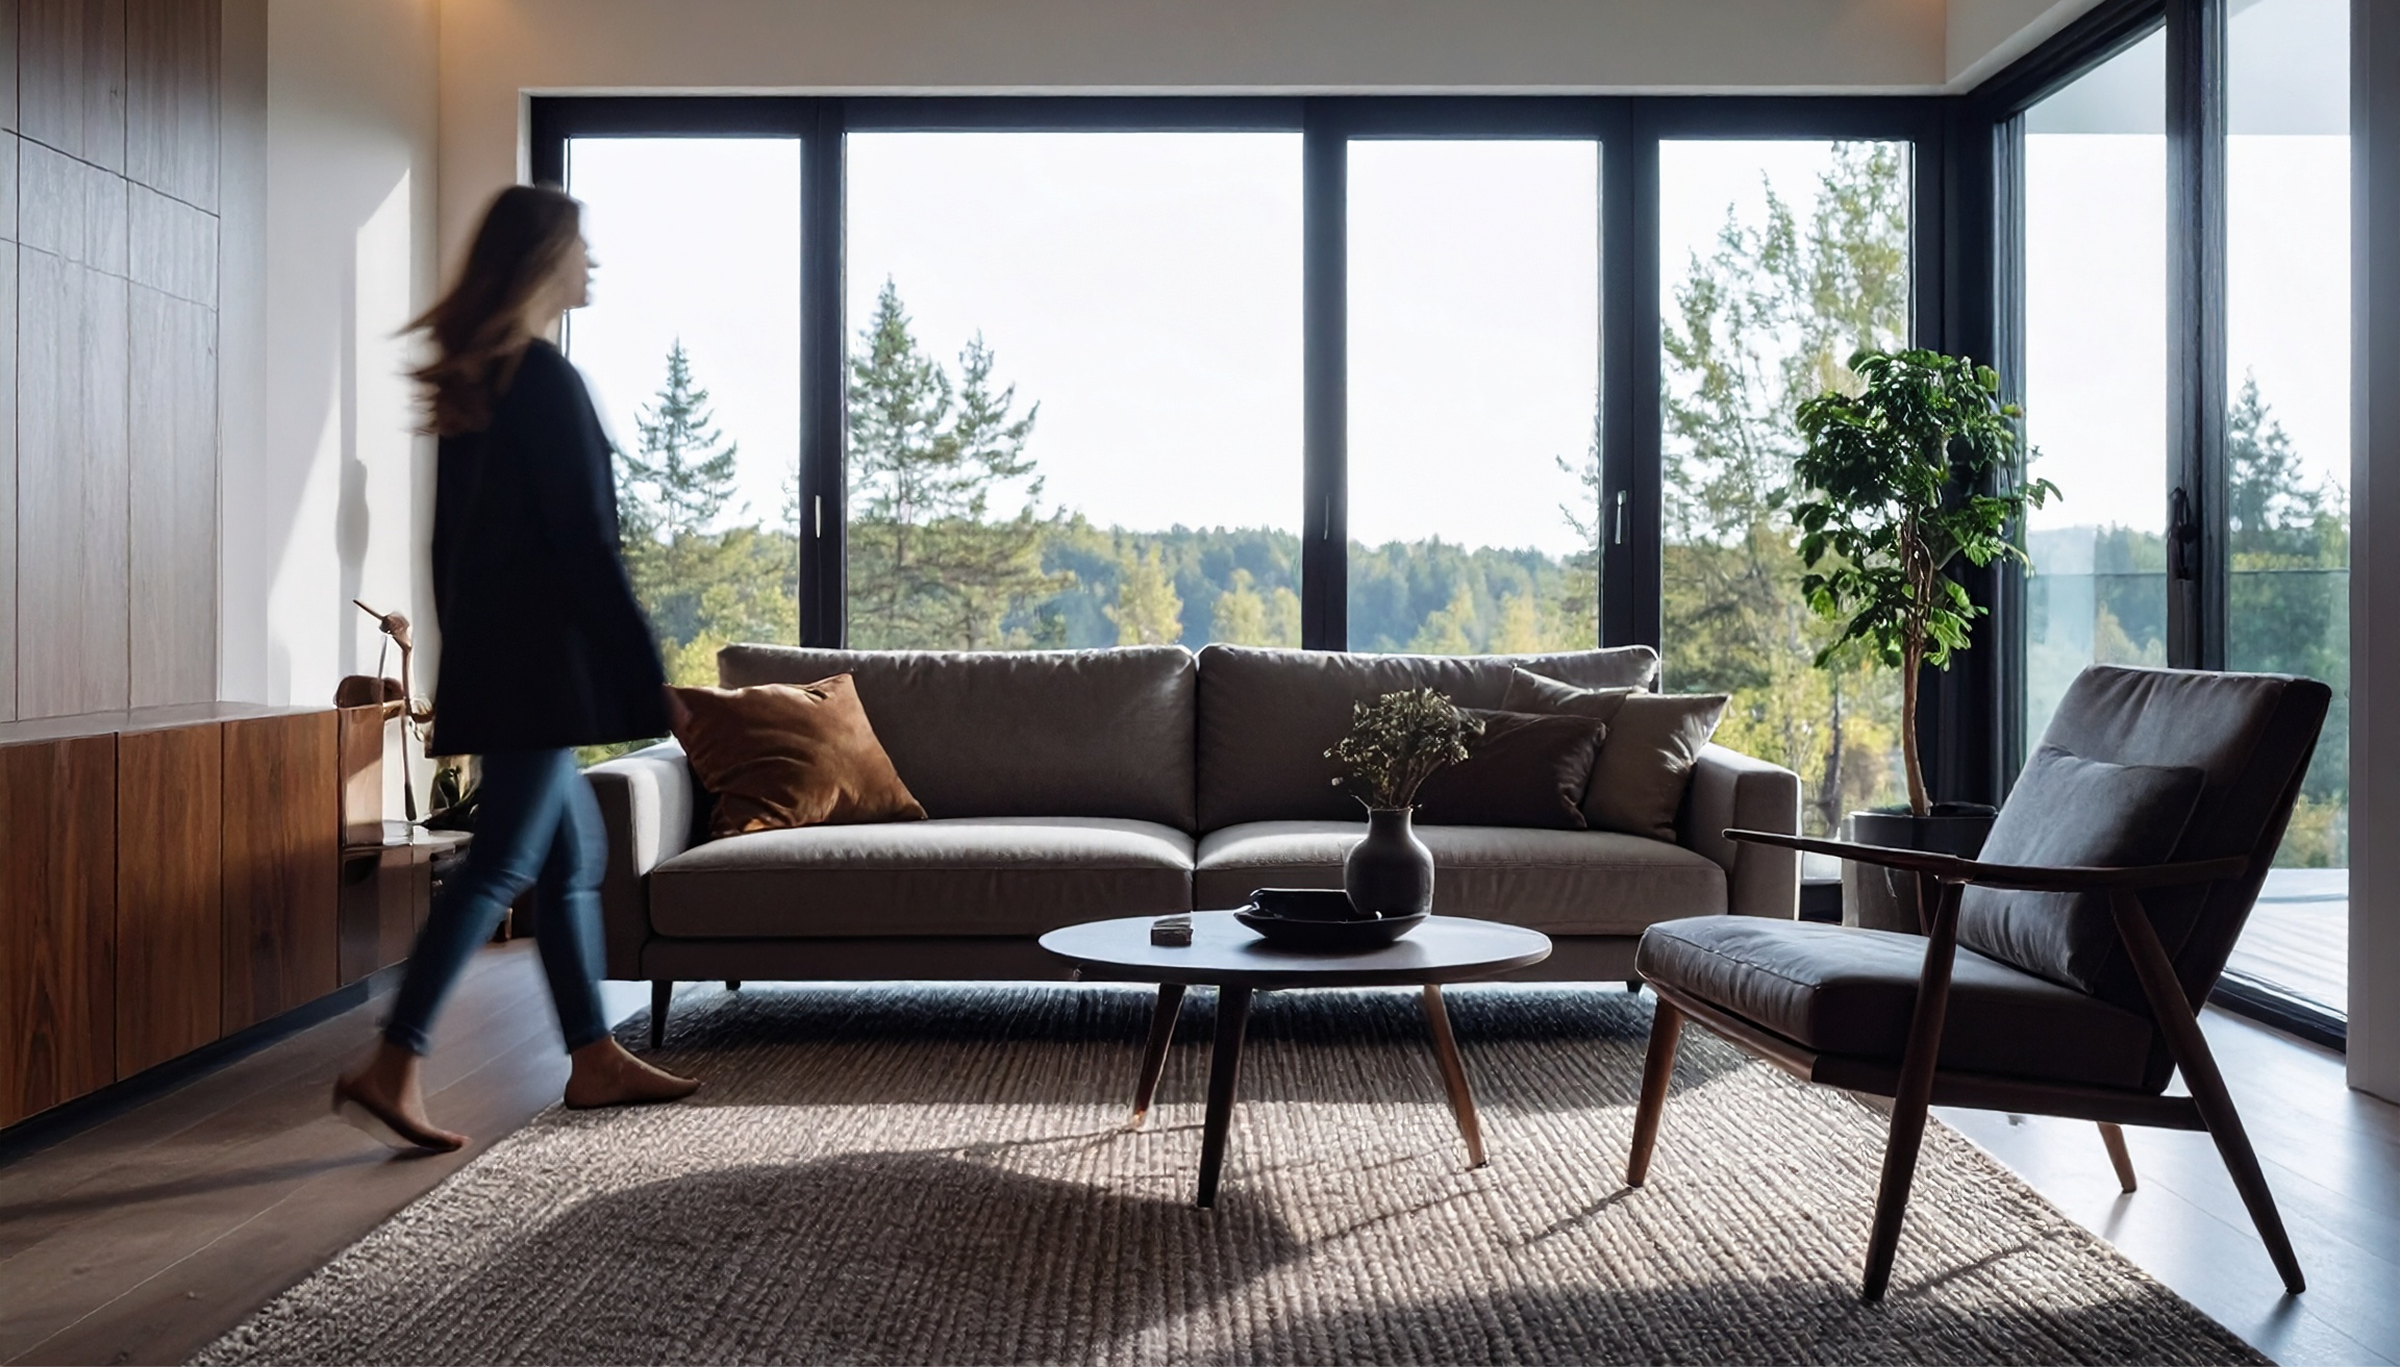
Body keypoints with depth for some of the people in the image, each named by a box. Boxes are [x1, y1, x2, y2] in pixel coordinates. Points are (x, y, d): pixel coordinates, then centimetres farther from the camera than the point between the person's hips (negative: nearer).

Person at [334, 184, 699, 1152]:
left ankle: (595, 1061, 19)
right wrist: (645, 673, -13)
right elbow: (584, 539, -16)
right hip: (543, 658, -10)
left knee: (576, 852, 14)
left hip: (489, 656, 10)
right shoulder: (546, 380, -13)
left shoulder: (473, 383, 15)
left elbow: (451, 537, 17)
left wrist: (462, 661, 22)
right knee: (501, 865, -7)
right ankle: (389, 1070, -6)